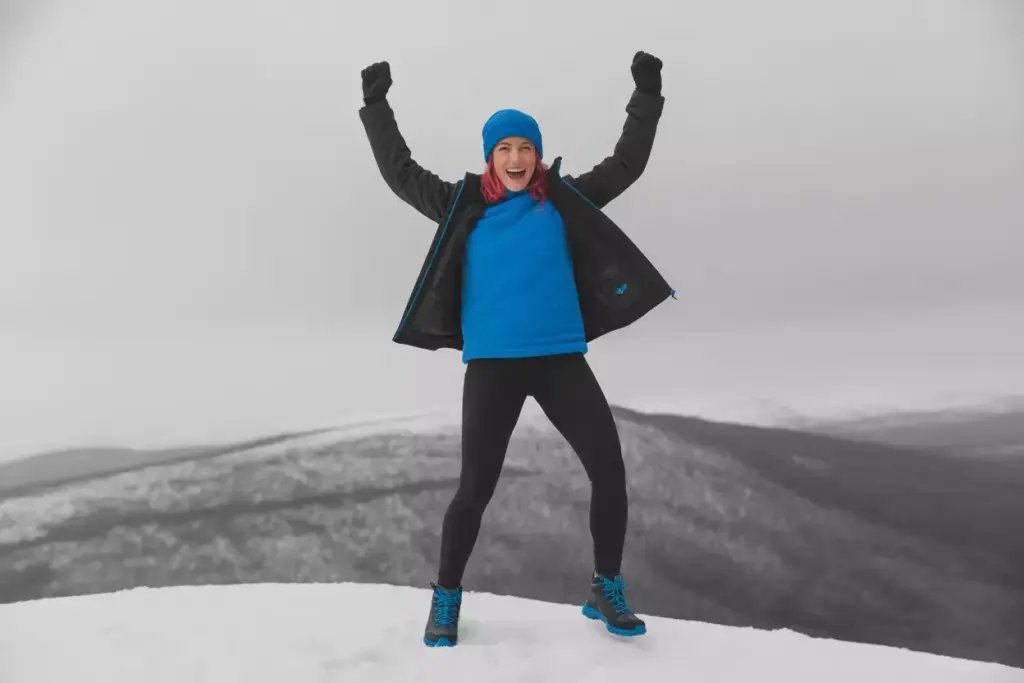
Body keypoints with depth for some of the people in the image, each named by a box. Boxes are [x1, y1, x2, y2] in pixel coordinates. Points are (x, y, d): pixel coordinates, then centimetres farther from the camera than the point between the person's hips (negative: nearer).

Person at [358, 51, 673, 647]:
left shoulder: (565, 201, 8)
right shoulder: (464, 206, 5)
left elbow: (626, 164, 13)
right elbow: (402, 173, 12)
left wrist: (647, 96, 10)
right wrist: (376, 107, 10)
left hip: (562, 359, 2)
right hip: (491, 365, -2)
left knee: (611, 472, -2)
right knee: (475, 489, 0)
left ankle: (607, 592, 19)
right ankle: (447, 598, 23)